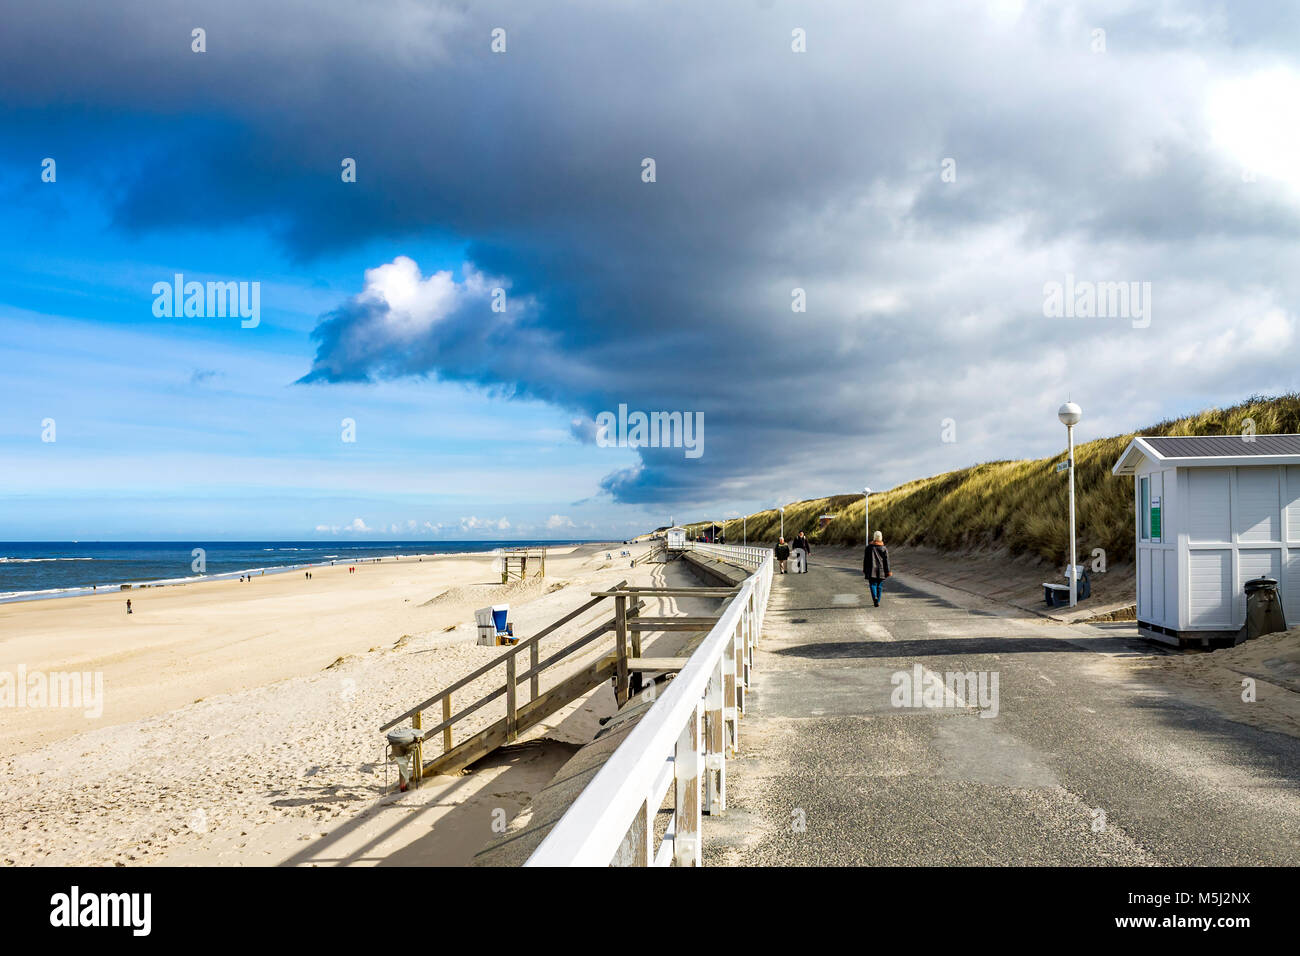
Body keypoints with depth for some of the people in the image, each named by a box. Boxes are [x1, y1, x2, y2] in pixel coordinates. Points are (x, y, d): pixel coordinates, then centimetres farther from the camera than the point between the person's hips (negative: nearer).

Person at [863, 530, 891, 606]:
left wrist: (864, 570, 10)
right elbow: (886, 560, -3)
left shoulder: (869, 548, -1)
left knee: (873, 584, 0)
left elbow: (865, 560, 2)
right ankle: (878, 601, 14)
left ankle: (875, 597, -25)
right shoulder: (884, 549, -1)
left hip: (871, 571, -1)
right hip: (881, 571, 1)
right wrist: (888, 571, -2)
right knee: (879, 586, 12)